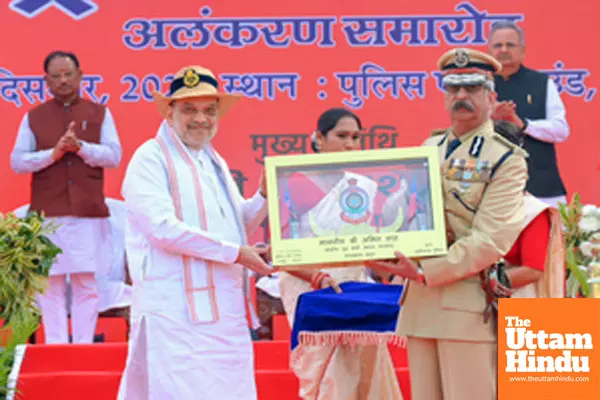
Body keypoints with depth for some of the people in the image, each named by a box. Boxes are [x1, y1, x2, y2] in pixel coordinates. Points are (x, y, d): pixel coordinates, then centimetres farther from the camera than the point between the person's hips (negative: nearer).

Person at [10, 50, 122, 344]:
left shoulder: (99, 113, 9)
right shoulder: (33, 117, 9)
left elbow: (114, 155, 0)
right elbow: (17, 161, 1)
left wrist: (80, 147, -15)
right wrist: (53, 153, -13)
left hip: (88, 212, 0)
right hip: (46, 213, 0)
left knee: (86, 283, 0)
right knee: (50, 283, 0)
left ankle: (84, 346, 5)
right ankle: (55, 347, 5)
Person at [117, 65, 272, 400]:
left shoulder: (216, 163, 20)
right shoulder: (152, 157, -6)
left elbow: (238, 225, 22)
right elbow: (162, 227, -18)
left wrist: (264, 196, 4)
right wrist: (235, 253, -15)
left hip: (225, 313, 8)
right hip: (176, 312, -8)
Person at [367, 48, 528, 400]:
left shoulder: (506, 160, -4)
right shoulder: (429, 149, 16)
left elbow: (490, 242, -14)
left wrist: (424, 272, -21)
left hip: (467, 303, -6)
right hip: (419, 300, 6)